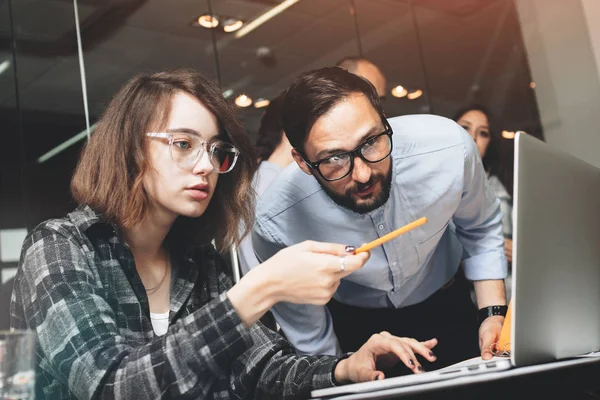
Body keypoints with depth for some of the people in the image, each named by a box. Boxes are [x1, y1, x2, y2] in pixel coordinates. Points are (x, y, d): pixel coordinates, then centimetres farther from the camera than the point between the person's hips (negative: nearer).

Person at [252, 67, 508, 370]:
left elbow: (480, 228, -8)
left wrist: (494, 314, -14)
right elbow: (307, 337, -15)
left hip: (446, 307, 0)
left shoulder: (449, 148, -30)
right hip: (355, 327, 0)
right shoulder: (276, 223, -33)